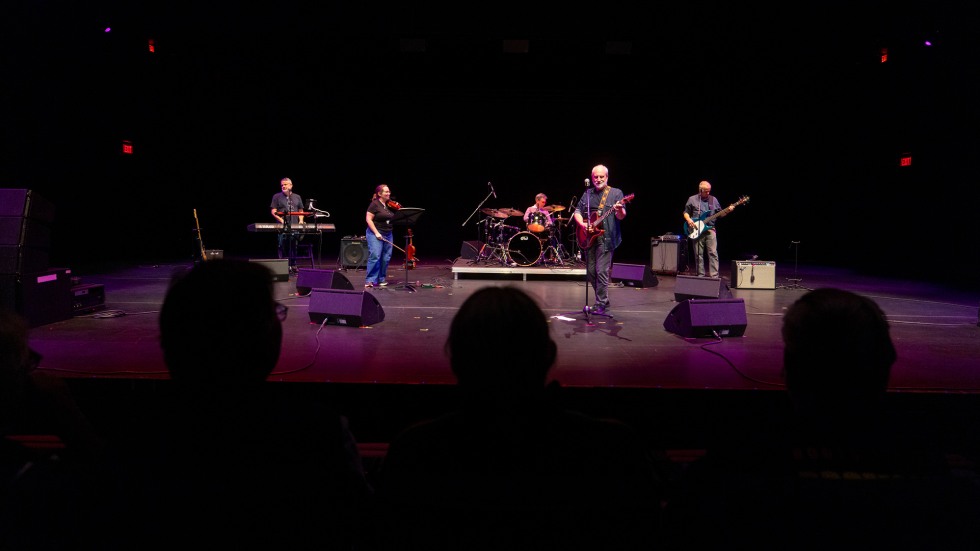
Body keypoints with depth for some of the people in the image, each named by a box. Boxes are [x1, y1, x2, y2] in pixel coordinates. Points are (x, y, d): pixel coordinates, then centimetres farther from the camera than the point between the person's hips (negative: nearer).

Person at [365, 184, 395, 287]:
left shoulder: (390, 205, 12)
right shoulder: (375, 204, -7)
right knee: (375, 256, -15)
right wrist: (376, 233, -18)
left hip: (388, 235, 7)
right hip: (375, 234, -7)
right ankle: (370, 280, -11)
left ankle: (381, 279, 16)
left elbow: (394, 218, 17)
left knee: (386, 258, 5)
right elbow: (368, 219, -11)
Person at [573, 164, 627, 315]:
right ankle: (603, 300, 23)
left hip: (606, 238, -5)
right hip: (589, 237, 5)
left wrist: (619, 210, -30)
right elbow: (577, 212, 13)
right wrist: (583, 225, -5)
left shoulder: (616, 193, 1)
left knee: (601, 271, -11)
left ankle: (601, 304, -3)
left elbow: (621, 217, -7)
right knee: (591, 272, 9)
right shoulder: (587, 194, 13)